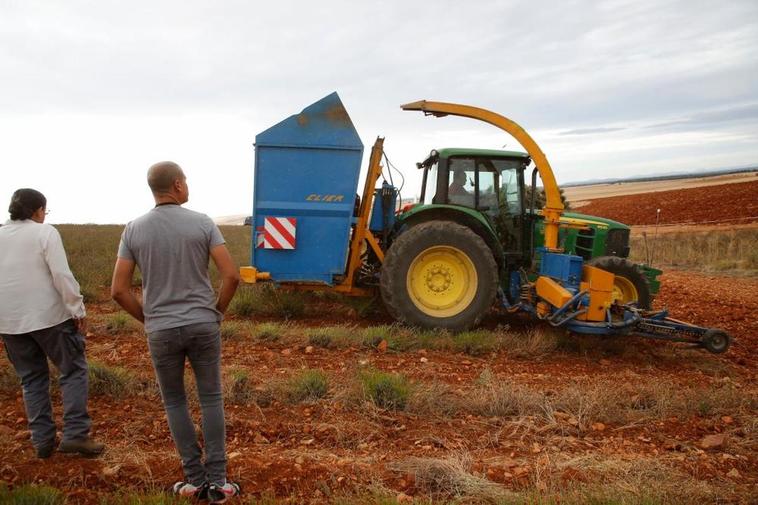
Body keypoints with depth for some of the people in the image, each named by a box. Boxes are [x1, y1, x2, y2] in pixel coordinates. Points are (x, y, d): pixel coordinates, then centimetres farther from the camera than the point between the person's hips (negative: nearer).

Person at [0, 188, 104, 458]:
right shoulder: (45, 232, -7)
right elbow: (62, 275, -15)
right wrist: (79, 309, -9)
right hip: (48, 316, -5)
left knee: (32, 379, 14)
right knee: (73, 370, 5)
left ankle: (42, 441, 16)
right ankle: (75, 434, -3)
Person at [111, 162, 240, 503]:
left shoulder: (134, 230, -3)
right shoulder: (202, 223, -7)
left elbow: (118, 290, -5)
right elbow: (231, 275, -13)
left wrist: (148, 319, 11)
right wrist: (216, 311, 5)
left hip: (161, 331, 1)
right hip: (203, 326, 0)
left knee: (174, 402, 18)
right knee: (211, 399, 13)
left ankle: (196, 477, 21)